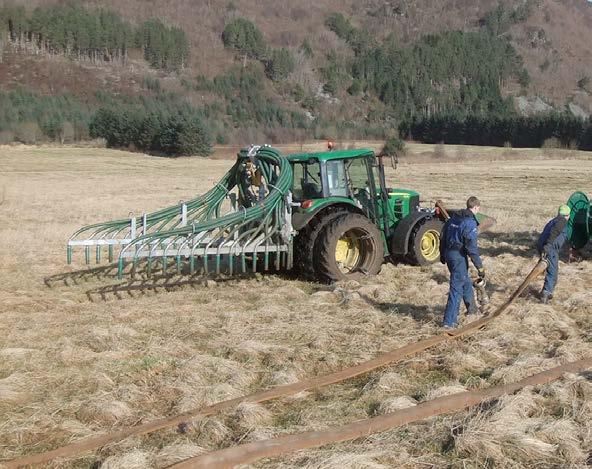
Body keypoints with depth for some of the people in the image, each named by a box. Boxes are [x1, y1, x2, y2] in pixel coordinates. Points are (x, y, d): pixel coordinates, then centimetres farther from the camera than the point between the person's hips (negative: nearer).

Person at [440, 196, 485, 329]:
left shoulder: (453, 218, 9)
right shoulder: (470, 223, -17)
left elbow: (443, 237, 16)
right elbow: (472, 248, -20)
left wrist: (442, 256, 27)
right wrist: (480, 267, -14)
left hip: (448, 254, 9)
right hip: (459, 257, -9)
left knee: (465, 281, 28)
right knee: (457, 287, -3)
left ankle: (471, 307, 46)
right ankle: (449, 321, -3)